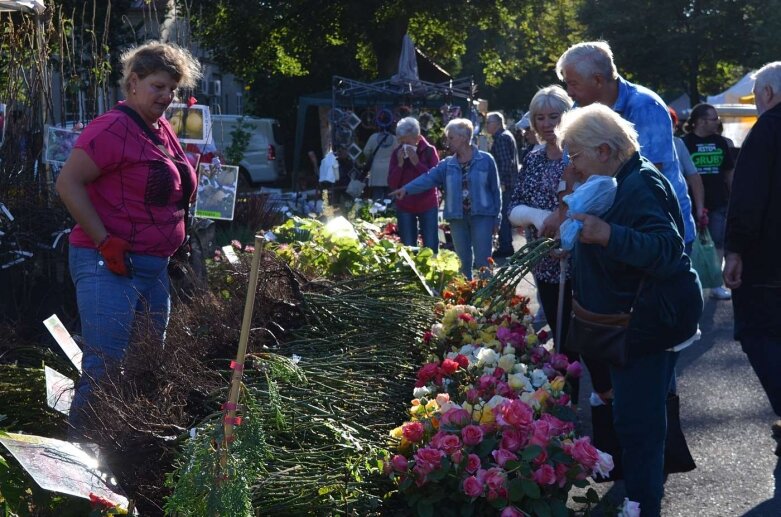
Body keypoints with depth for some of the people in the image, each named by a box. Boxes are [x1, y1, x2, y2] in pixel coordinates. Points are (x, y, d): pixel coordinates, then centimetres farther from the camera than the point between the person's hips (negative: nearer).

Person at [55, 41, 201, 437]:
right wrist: (106, 242, -20)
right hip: (109, 266, -9)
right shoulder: (113, 128, -14)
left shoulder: (163, 131, 14)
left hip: (154, 267, 10)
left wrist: (179, 240, 15)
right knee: (104, 369, -11)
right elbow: (68, 183, -19)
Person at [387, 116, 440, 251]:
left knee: (431, 248, 0)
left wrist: (417, 163, -20)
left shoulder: (429, 151, -6)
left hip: (428, 206, -2)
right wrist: (400, 164, -14)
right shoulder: (397, 153, 1)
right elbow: (392, 184, -1)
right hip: (404, 206, 2)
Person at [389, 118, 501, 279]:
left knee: (482, 261, -4)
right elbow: (429, 178, -9)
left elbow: (495, 190, 0)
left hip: (481, 215, -4)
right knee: (463, 261, 10)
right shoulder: (448, 164, 6)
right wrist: (407, 188, -25)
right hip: (457, 217, 4)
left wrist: (495, 218, -2)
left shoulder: (486, 160, -3)